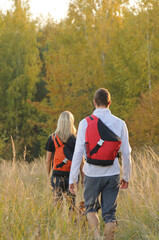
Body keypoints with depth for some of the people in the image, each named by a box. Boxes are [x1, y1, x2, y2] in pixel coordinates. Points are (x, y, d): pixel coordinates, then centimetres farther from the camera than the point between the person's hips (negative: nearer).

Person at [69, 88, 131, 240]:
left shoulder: (85, 123, -7)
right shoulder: (120, 124, -1)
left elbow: (78, 153, -8)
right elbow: (126, 153, 3)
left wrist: (72, 179, -2)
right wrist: (126, 177, 15)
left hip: (92, 174, -1)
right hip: (112, 174, 1)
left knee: (91, 208, 16)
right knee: (109, 213, 8)